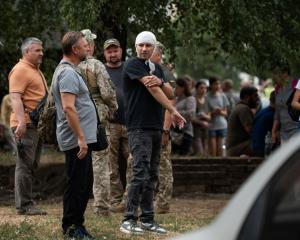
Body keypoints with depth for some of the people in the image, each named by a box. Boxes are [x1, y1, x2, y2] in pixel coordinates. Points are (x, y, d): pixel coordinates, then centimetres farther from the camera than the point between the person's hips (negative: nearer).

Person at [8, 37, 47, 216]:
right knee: (25, 165, -9)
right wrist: (21, 122, -30)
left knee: (32, 165, 11)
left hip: (37, 124, 10)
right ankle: (24, 205, -9)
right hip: (26, 125, -10)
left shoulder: (36, 70, 22)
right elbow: (15, 98, -20)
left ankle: (27, 203, 15)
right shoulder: (20, 70, -10)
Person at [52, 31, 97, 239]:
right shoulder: (68, 73, -16)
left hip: (82, 139, 11)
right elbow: (69, 108, -24)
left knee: (85, 183, 15)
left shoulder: (70, 70, 18)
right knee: (77, 184, -6)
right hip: (77, 141, -11)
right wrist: (81, 138, -25)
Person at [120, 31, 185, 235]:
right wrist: (173, 111, -17)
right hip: (139, 128, -8)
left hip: (156, 127, 8)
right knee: (141, 174, -14)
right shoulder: (133, 65, -6)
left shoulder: (157, 68, 18)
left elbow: (169, 93, 10)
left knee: (152, 176, 7)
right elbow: (152, 89, -14)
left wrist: (160, 82, -12)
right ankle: (129, 220, -13)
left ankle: (147, 219, 10)